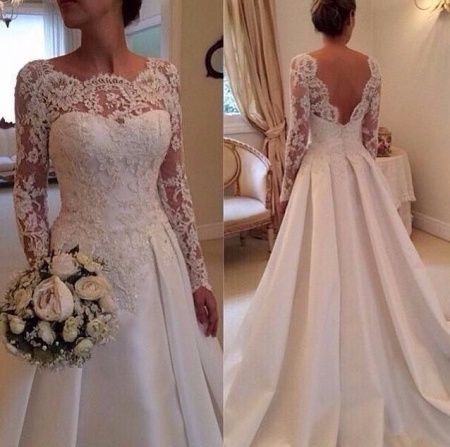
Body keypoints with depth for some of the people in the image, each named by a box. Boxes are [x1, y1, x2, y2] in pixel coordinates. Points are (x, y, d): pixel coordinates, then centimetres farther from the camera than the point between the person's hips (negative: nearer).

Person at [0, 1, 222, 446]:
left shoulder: (163, 75, 0)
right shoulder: (39, 78, -7)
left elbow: (174, 183, 4)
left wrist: (198, 274, 4)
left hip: (158, 265, 3)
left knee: (160, 402, 16)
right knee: (77, 407, 14)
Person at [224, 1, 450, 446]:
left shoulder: (304, 65, -11)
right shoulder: (370, 66, 0)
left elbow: (297, 135, -11)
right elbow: (370, 134, 5)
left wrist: (287, 184, 1)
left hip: (320, 174, -4)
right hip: (362, 175, 4)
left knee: (319, 276, 3)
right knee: (370, 270, 14)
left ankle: (318, 396, 15)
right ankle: (374, 385, 29)